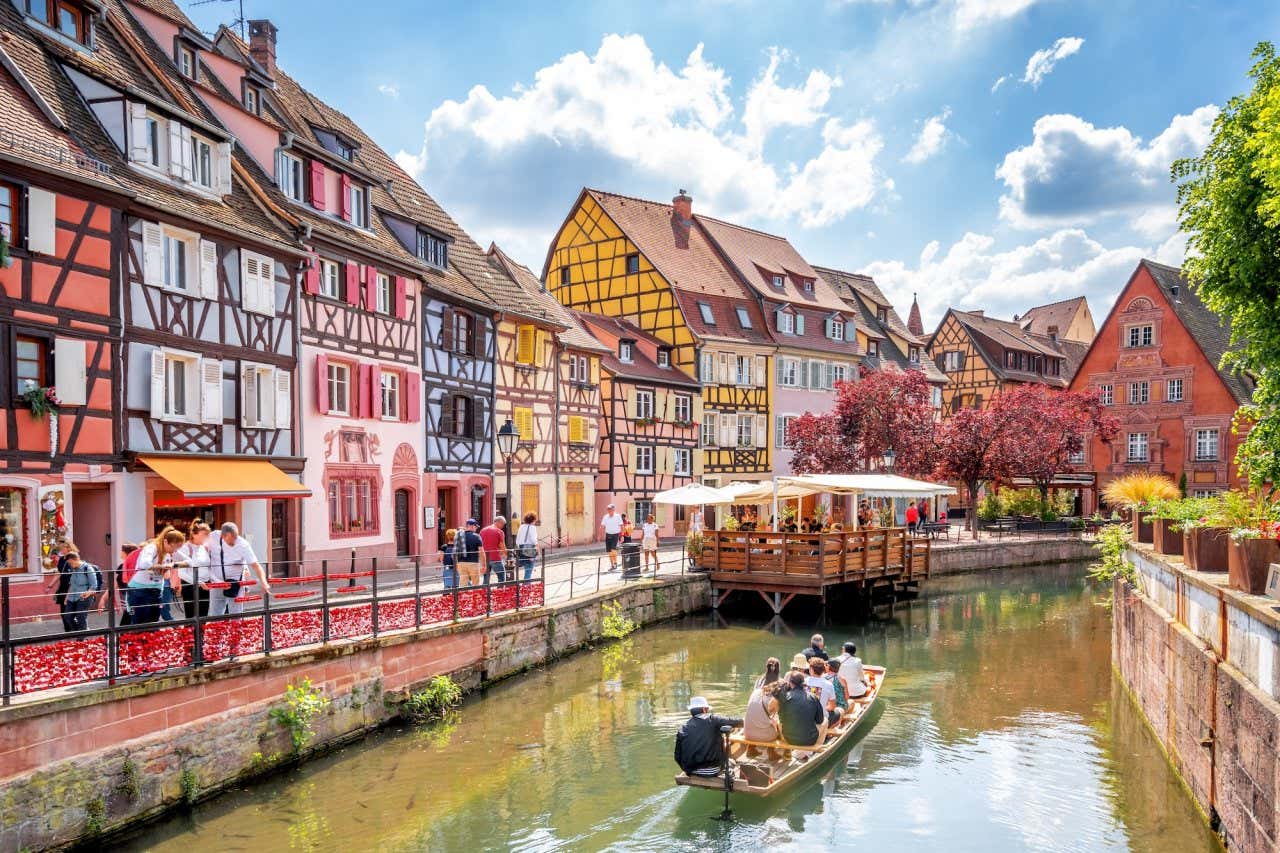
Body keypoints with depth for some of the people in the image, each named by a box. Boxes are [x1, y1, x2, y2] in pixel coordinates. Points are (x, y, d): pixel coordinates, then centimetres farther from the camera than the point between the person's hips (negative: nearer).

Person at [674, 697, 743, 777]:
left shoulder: (682, 729, 2)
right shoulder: (712, 720, -8)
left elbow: (678, 757, 2)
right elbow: (737, 722, -5)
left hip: (692, 773, 4)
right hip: (712, 771, -4)